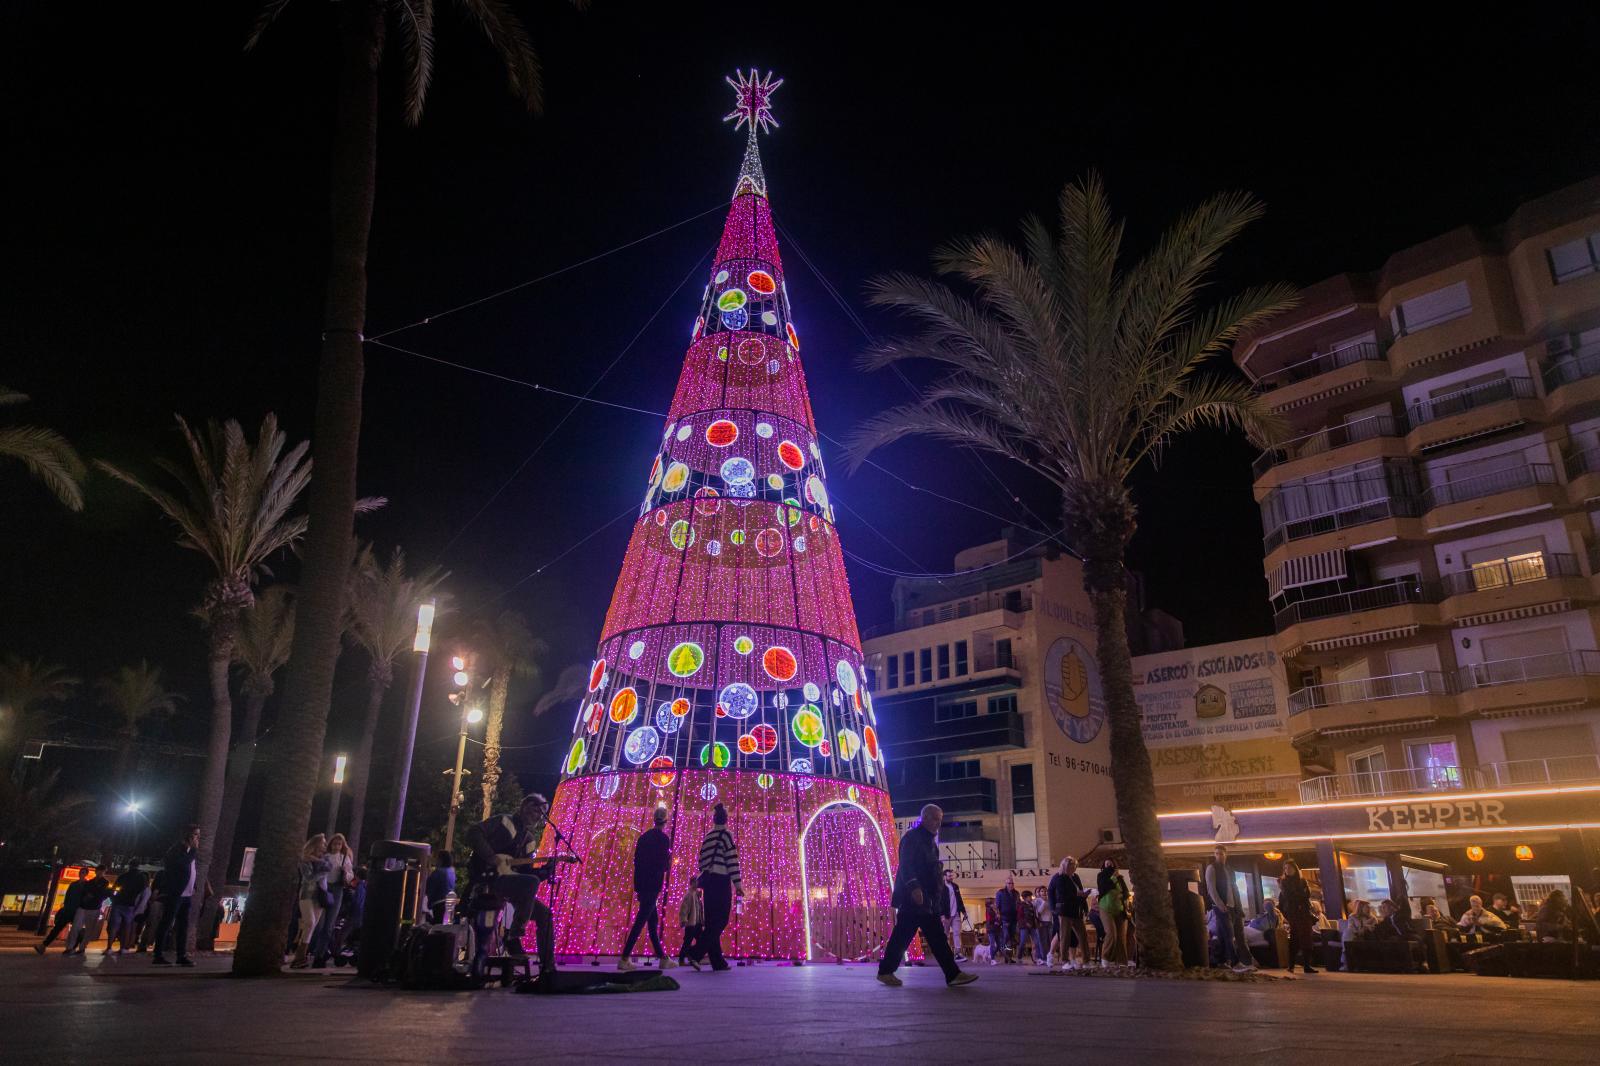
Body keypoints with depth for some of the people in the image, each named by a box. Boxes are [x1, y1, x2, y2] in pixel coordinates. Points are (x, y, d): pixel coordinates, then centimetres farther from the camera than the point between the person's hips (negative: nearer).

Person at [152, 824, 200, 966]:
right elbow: (183, 863, -23)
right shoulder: (176, 849, -8)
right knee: (166, 923, -5)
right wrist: (194, 848, -19)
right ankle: (158, 955, -1)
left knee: (183, 925, 6)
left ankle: (182, 956, 6)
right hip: (174, 894, -8)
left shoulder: (192, 851, 14)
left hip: (187, 895, 8)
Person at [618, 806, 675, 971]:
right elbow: (665, 865, -14)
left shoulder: (643, 837, 12)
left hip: (641, 884, 7)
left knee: (653, 921, 12)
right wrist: (668, 861, 10)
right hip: (653, 885, -7)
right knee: (641, 920, -8)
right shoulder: (663, 838, -9)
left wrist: (638, 886, 19)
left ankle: (663, 958, 16)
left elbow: (636, 861, 14)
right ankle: (624, 959, -13)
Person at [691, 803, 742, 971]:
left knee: (712, 921, 5)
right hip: (721, 880, -7)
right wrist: (738, 884, -10)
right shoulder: (726, 834, -2)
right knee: (721, 920, -8)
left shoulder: (707, 837, 17)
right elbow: (732, 859, -10)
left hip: (708, 880, 7)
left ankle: (717, 961, 2)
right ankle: (697, 953, -22)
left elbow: (702, 861, 16)